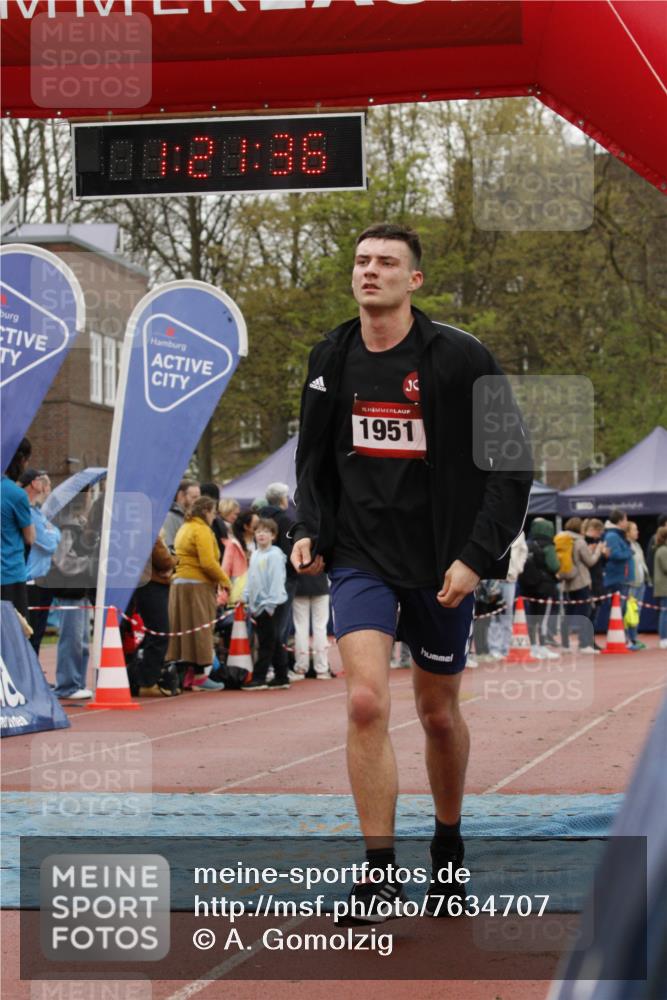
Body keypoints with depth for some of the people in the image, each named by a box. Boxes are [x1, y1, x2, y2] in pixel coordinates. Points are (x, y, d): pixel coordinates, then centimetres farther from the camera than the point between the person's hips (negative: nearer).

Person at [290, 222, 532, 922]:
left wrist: (475, 556, -14)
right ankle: (380, 873, -8)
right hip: (361, 557, 2)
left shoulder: (460, 358, -9)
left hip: (442, 563, -1)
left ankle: (448, 848, 36)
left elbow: (512, 465, -7)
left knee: (439, 714, 12)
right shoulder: (331, 359, 3)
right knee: (366, 702, -16)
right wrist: (309, 530, 1)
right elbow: (314, 458, 16)